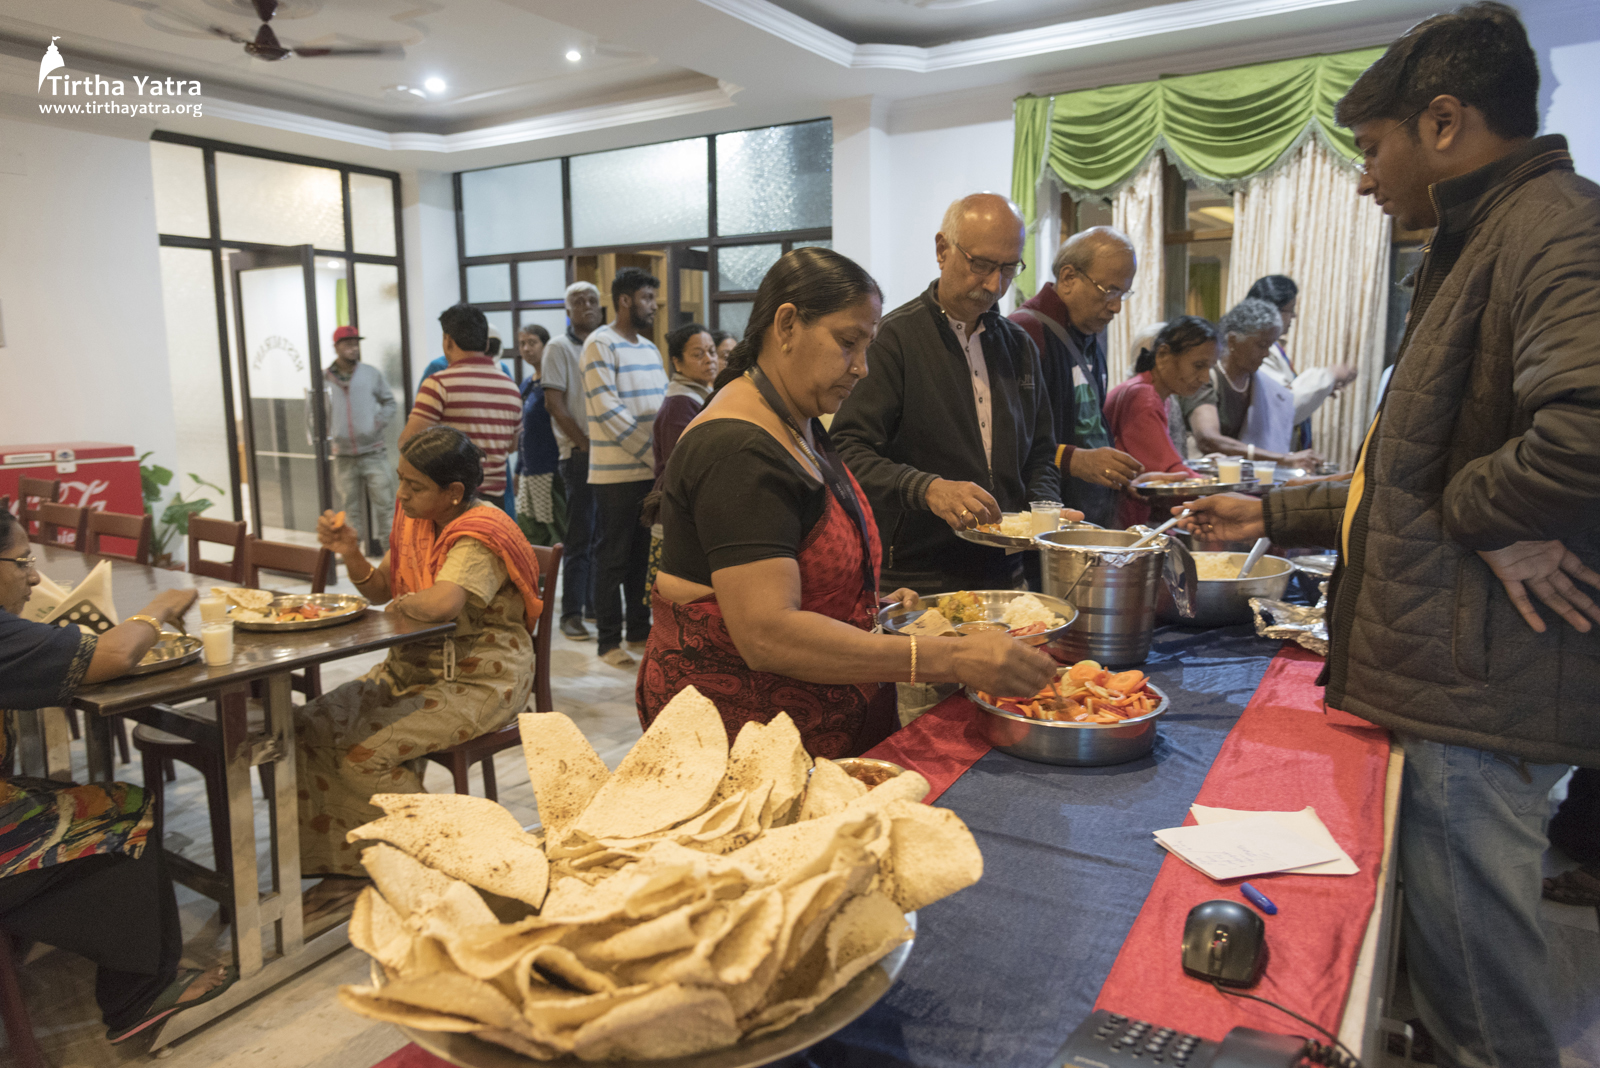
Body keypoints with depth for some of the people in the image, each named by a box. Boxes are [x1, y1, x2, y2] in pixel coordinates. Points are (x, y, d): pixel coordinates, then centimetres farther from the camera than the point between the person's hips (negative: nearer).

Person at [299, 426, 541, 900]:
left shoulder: (479, 538, -21)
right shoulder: (417, 521, 6)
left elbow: (441, 603, -39)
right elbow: (381, 590, 14)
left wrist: (403, 603, -18)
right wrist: (350, 553, -3)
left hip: (479, 682, -9)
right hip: (411, 668, 9)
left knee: (365, 756, -21)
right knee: (307, 728, -4)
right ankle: (348, 865, 5)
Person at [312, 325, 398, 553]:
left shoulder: (371, 373, 4)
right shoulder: (323, 379, 4)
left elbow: (390, 403, 12)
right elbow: (313, 414, 13)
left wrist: (381, 421, -5)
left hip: (374, 453, -1)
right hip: (343, 457, 1)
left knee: (384, 503, -4)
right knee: (350, 509, 8)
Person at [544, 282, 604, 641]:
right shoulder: (559, 347, 0)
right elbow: (555, 404, -7)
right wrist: (586, 445, -10)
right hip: (579, 454, -5)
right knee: (579, 537, -4)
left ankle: (595, 602, 21)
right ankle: (571, 613, 3)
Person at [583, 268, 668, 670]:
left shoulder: (649, 347, 15)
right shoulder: (600, 345, -9)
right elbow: (609, 412, -17)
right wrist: (656, 454, -17)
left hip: (652, 470, 7)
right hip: (616, 472, -7)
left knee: (644, 553, 13)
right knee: (613, 556, 1)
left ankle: (639, 629, 24)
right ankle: (608, 640, 9)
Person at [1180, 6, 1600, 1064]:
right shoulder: (1481, 244, 20)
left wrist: (1479, 512, -19)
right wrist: (1276, 513, 25)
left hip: (1478, 695, -10)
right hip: (1449, 678, 10)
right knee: (1449, 979, 21)